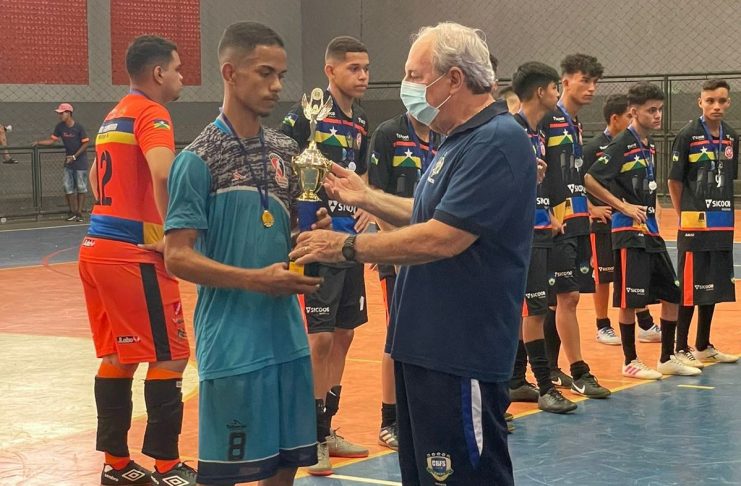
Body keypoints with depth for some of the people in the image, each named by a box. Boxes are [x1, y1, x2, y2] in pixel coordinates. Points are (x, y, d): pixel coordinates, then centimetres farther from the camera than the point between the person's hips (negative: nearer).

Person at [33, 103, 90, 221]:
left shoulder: (79, 127, -16)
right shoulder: (60, 127, -1)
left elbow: (85, 143, -13)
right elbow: (52, 140, 5)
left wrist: (75, 156, -16)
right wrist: (38, 142, -9)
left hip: (80, 160, -5)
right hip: (68, 160, 5)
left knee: (81, 188, -1)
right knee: (68, 187, 3)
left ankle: (79, 213, 3)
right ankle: (73, 212, 11)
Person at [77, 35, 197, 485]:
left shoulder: (115, 117, 17)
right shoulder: (152, 112, -11)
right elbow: (163, 175, -29)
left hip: (99, 246, 9)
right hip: (134, 254, -9)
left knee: (117, 358, 14)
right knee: (169, 357, -2)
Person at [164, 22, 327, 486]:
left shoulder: (287, 151, 8)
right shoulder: (199, 160, -10)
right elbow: (178, 257, -13)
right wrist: (259, 279, -20)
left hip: (287, 332, 6)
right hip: (232, 339, -6)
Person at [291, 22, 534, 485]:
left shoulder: (497, 142, -19)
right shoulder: (463, 139, 15)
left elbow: (442, 238, -25)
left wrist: (348, 247, -17)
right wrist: (365, 197, 17)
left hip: (461, 355, -11)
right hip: (428, 344, 11)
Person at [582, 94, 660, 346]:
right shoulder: (594, 148, -11)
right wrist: (592, 209, -16)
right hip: (605, 222, -5)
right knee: (603, 277, 4)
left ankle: (646, 326, 17)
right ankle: (603, 327, 16)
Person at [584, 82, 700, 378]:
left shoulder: (649, 146, 13)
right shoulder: (622, 145, -12)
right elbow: (590, 179, -19)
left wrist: (651, 213, 12)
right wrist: (623, 207, -16)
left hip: (651, 231, 9)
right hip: (630, 232, -9)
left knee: (673, 294, 10)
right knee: (629, 299, -3)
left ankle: (667, 359, 20)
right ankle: (630, 362, 7)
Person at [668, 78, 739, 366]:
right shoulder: (688, 136, -9)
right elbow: (675, 181, -5)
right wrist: (685, 215, -1)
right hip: (695, 225, -6)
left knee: (715, 286, 12)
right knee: (690, 288, -3)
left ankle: (703, 347, 23)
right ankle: (681, 349, 5)